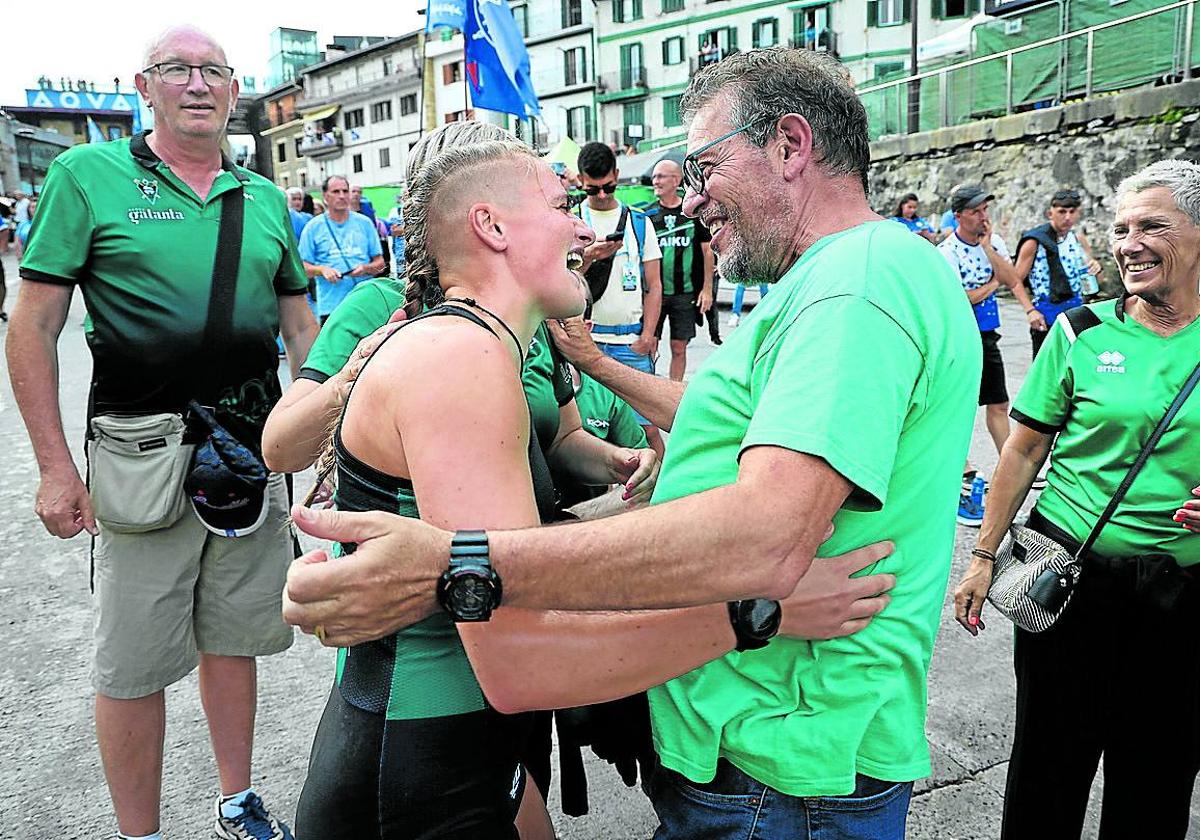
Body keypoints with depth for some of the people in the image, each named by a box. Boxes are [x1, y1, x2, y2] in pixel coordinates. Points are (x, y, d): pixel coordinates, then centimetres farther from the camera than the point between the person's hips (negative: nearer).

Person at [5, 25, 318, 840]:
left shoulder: (265, 198, 10)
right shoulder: (89, 174, -3)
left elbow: (301, 327, 15)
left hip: (255, 450, 4)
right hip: (144, 458, -4)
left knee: (234, 636, 17)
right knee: (134, 666, 6)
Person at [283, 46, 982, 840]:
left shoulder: (866, 275, -22)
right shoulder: (846, 275, 15)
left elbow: (766, 537, -35)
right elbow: (747, 425, 24)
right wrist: (596, 363, 24)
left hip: (776, 774, -10)